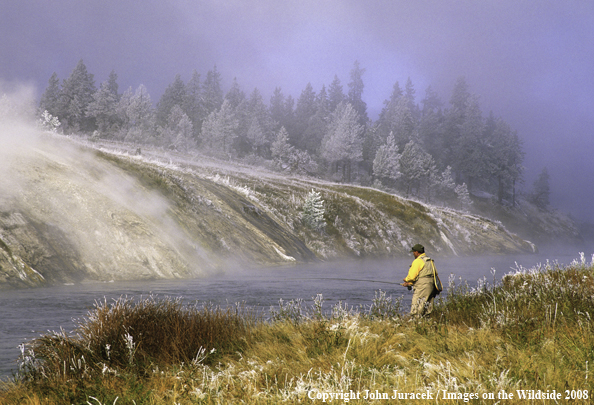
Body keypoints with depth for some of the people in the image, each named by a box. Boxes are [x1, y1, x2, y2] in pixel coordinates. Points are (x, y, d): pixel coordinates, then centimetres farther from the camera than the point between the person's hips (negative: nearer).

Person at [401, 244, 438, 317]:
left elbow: (412, 276, -14)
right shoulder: (429, 260, 19)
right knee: (426, 312, 10)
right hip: (431, 287, 9)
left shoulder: (418, 261, -11)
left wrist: (406, 279, 10)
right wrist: (409, 283, 23)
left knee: (415, 312, -8)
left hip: (421, 288, -9)